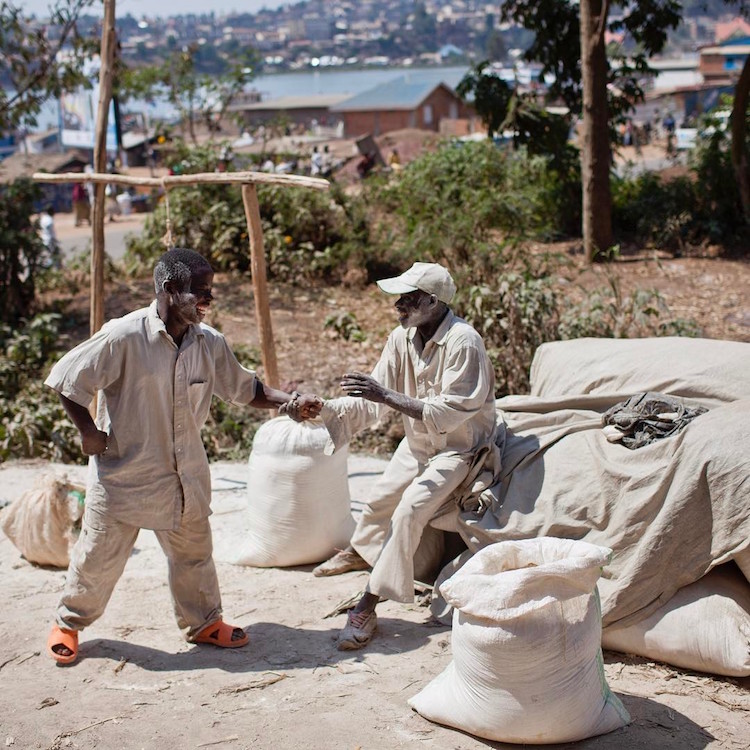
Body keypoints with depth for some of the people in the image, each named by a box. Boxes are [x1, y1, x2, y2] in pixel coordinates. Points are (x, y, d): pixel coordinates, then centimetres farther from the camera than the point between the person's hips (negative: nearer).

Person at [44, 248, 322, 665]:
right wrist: (90, 432, -11)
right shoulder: (124, 338, -22)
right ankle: (69, 623, 31)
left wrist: (289, 404, -7)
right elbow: (66, 379, -13)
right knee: (99, 556, 8)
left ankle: (204, 622, 37)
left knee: (194, 552, 18)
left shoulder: (210, 343, -4)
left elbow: (244, 388, 8)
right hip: (124, 471, -5)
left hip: (185, 473, 5)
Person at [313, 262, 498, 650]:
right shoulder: (402, 338, -7)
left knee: (411, 508, -24)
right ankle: (359, 550, 52)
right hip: (418, 443, 7)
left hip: (459, 447, -7)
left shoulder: (462, 342, -28)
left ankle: (367, 606, -18)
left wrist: (386, 395, -39)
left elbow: (450, 412, -33)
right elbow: (372, 401, -5)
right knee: (380, 498, 17)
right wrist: (320, 409, -20)